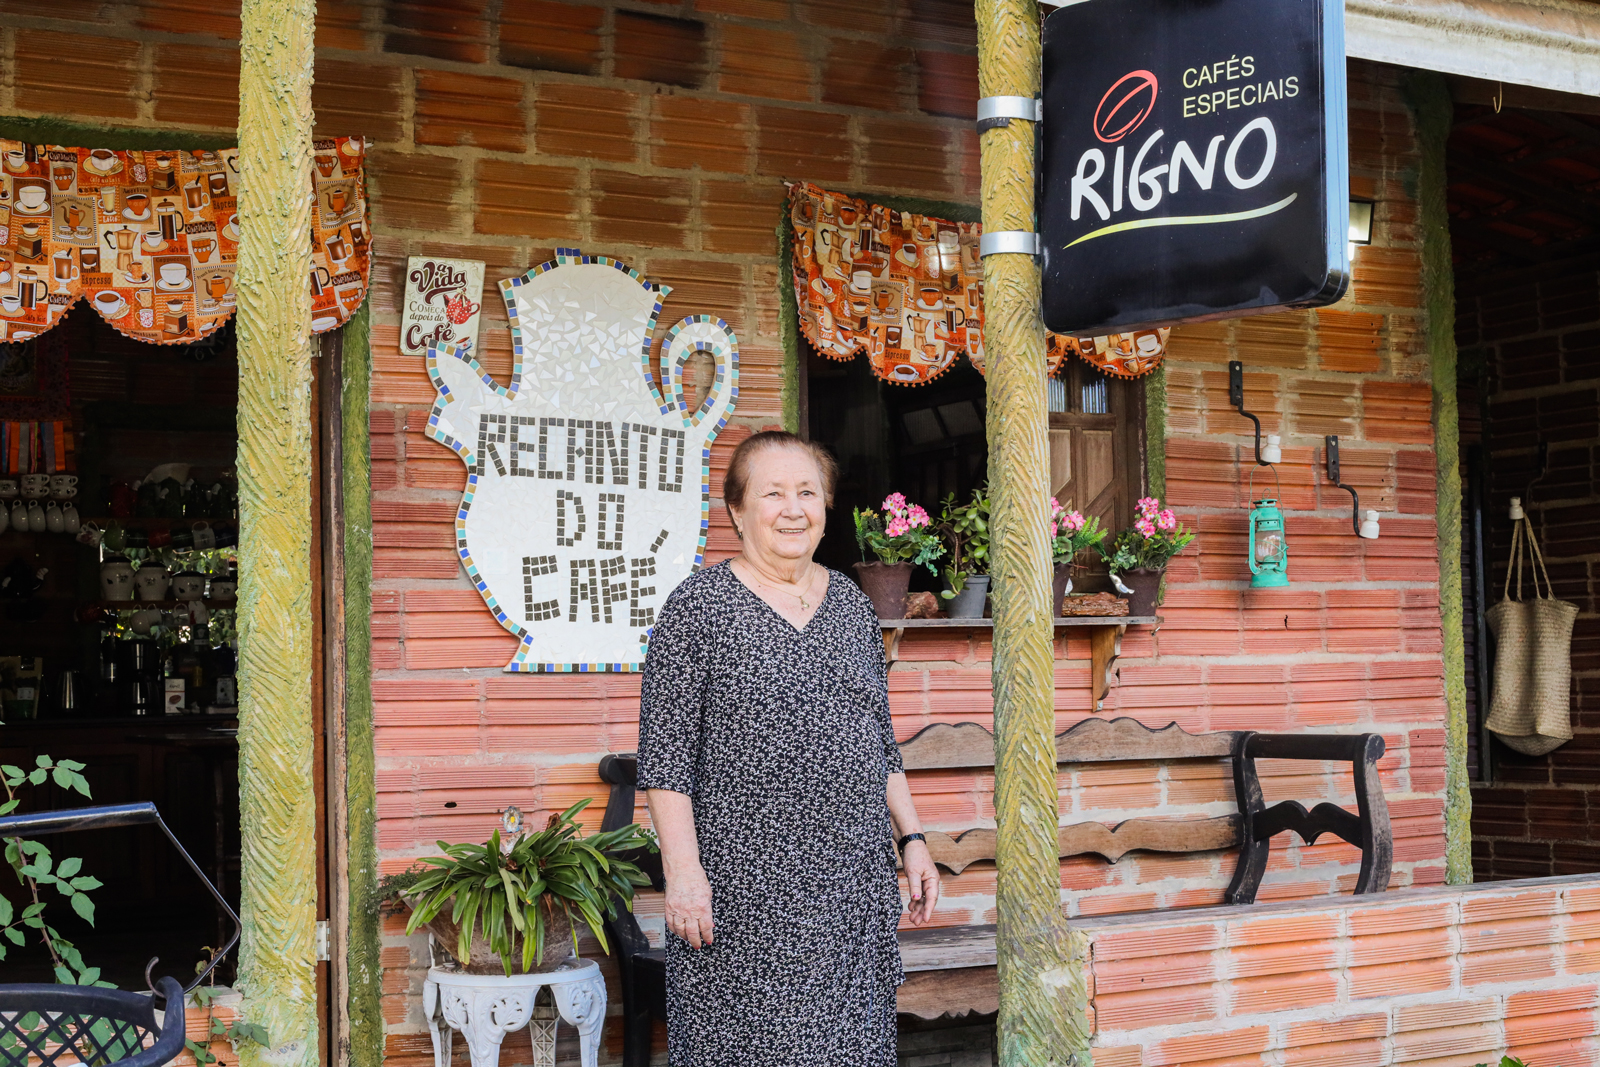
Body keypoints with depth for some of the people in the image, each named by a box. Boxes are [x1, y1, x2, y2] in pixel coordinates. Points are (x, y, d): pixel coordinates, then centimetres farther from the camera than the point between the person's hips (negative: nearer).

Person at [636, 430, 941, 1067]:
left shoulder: (852, 605, 12)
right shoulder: (698, 607, -5)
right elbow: (665, 756, -9)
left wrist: (910, 839, 11)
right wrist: (682, 869, -16)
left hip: (853, 883, 5)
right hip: (743, 888, -5)